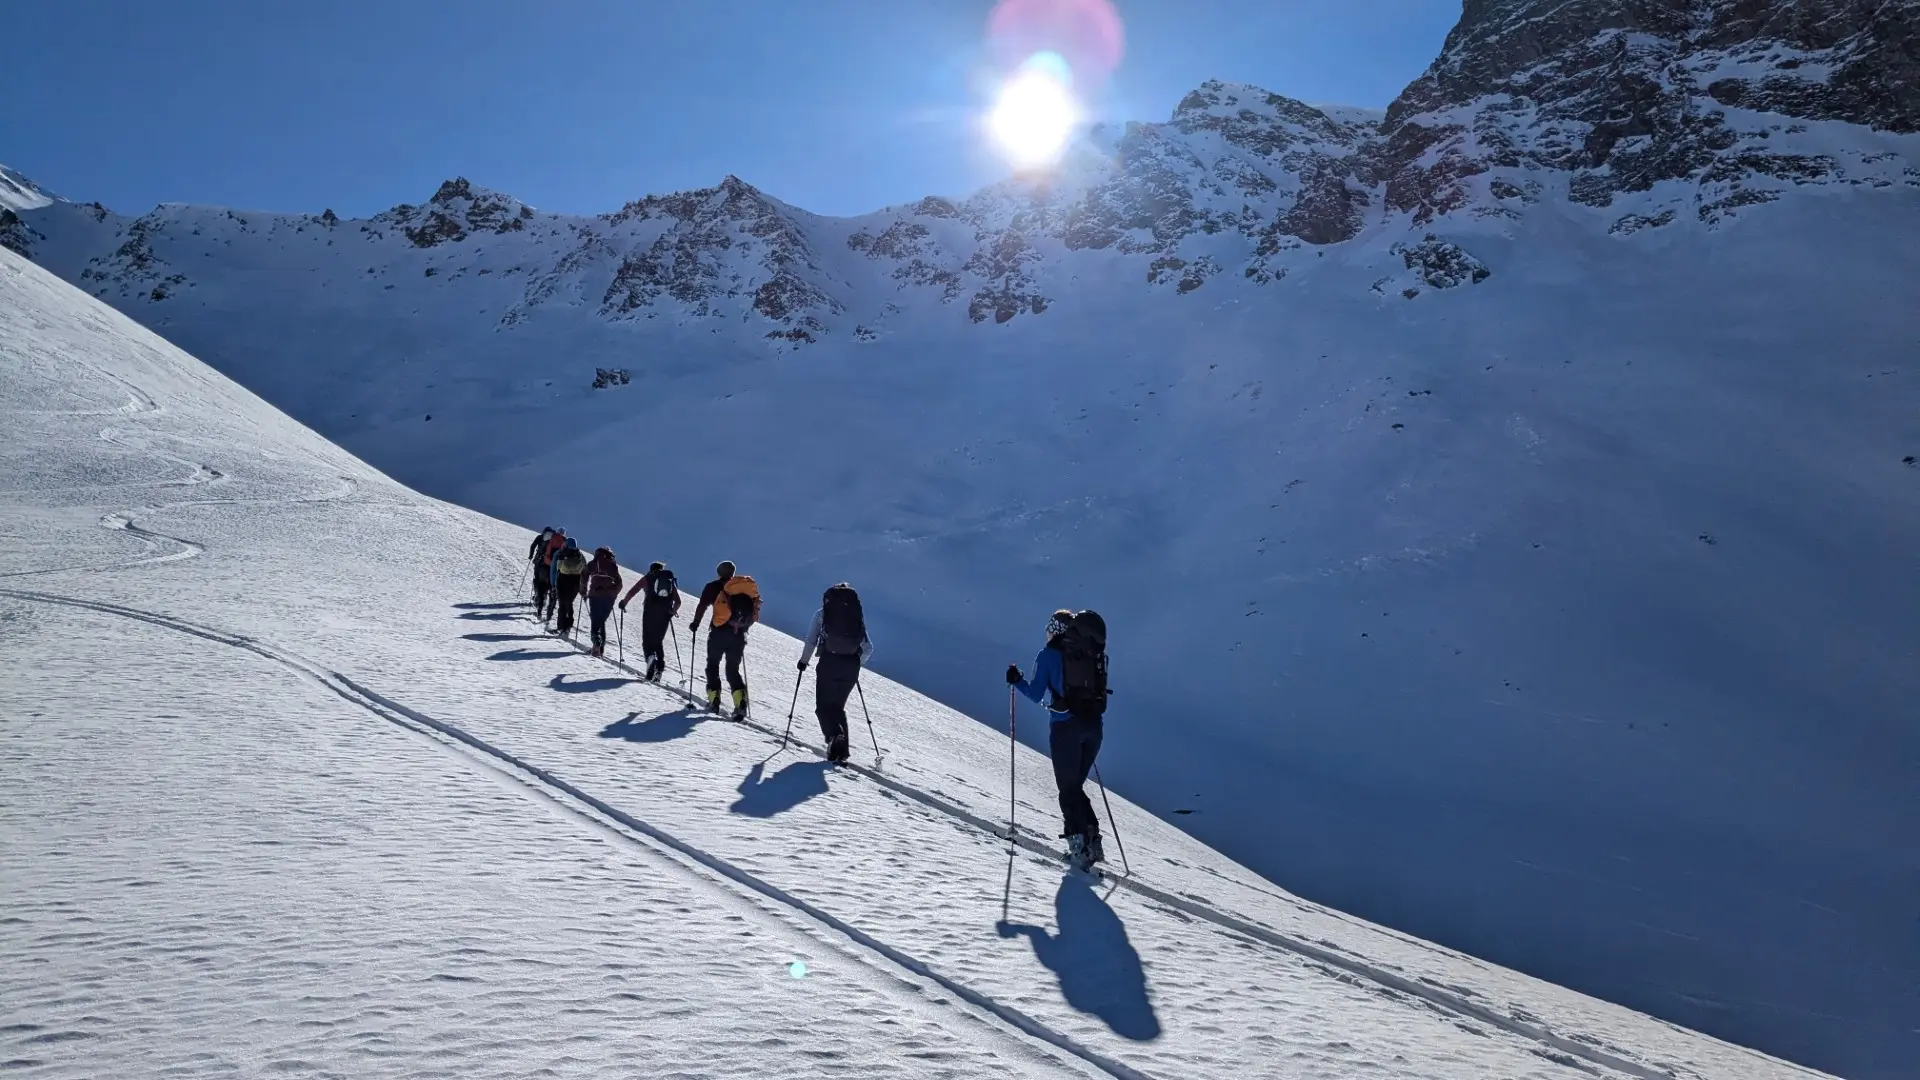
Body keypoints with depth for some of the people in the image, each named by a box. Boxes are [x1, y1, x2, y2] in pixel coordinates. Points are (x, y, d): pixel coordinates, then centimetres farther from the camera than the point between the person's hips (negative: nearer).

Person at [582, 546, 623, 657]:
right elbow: (619, 583, 10)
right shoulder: (613, 566, 12)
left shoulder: (593, 564, 8)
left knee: (595, 620, 0)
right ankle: (601, 646, 9)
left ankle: (596, 641, -24)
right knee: (602, 621, 14)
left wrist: (583, 590, 12)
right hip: (609, 597, 2)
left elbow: (584, 577, -1)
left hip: (596, 595, -2)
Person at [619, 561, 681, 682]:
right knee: (658, 641, 16)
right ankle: (660, 663, -2)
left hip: (650, 612, -3)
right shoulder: (670, 580, 18)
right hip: (664, 614, 3)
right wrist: (672, 612, 30)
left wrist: (624, 603, 15)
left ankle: (650, 656, -28)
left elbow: (632, 591, 2)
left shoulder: (647, 578, 11)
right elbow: (678, 602, 14)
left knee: (647, 640, 2)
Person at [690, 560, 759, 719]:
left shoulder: (714, 587, 2)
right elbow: (754, 611, 15)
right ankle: (740, 701, -10)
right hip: (739, 635, 3)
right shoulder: (748, 587, 13)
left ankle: (714, 699, 6)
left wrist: (696, 623, 11)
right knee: (733, 669, 11)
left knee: (713, 665, 16)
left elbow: (702, 606, -2)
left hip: (720, 632, -3)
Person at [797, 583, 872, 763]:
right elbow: (868, 649, 9)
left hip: (829, 663, -3)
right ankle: (841, 750, 12)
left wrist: (804, 660, 13)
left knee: (823, 706, 7)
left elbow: (811, 640, -1)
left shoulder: (822, 614, 4)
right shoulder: (858, 616, 11)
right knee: (838, 706, 18)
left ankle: (835, 736, -22)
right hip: (851, 666, 3)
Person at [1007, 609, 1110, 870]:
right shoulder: (1092, 653, 11)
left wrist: (1017, 680, 16)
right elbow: (1100, 694, 15)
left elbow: (1036, 694, 0)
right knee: (1076, 785, 18)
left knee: (1068, 788, 4)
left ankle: (1080, 846, -5)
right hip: (1093, 726, 5)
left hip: (1065, 726, -5)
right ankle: (1092, 840, 7)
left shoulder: (1049, 654, 0)